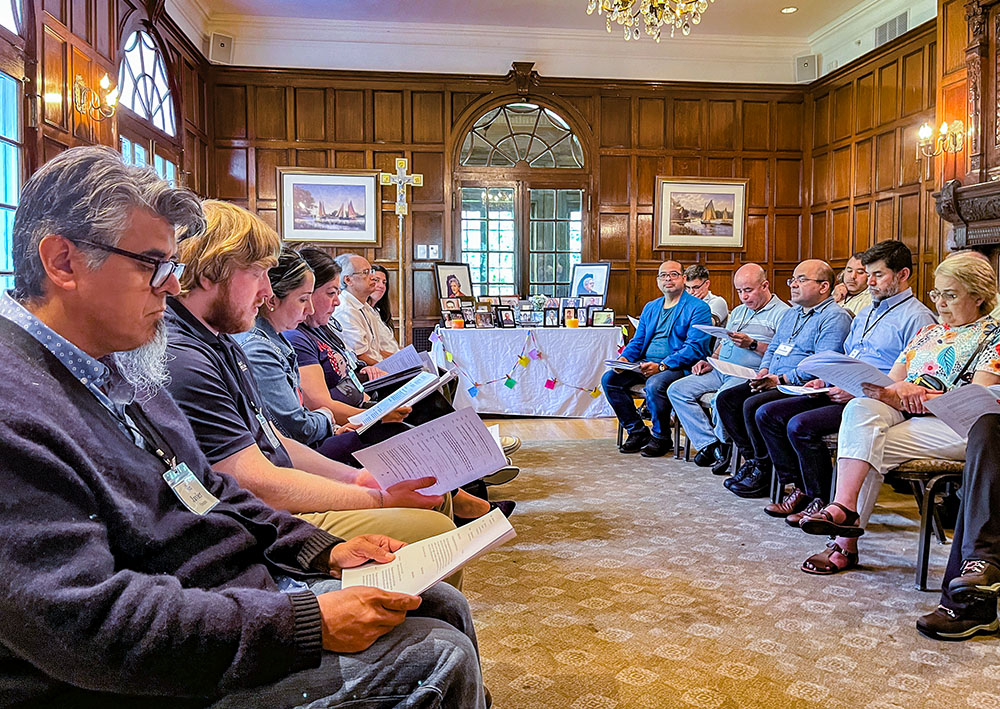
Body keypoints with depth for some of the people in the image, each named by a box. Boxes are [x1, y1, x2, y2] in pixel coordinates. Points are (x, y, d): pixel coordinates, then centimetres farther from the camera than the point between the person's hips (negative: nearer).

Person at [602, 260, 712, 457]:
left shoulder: (698, 308, -3)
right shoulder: (650, 308, 20)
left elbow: (695, 347, -14)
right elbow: (637, 341, 21)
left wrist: (662, 366, -24)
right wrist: (624, 358, -3)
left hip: (678, 367, -7)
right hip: (646, 364, 7)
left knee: (654, 384, -36)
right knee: (609, 379, -12)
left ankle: (661, 438, -11)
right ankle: (637, 432, 0)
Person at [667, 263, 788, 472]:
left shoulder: (781, 313, -3)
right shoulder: (738, 312, 26)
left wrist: (752, 344, -22)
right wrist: (710, 361, 11)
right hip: (721, 370, 8)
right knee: (677, 390, -7)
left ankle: (723, 443, -6)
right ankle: (709, 444, -12)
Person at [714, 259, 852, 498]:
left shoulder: (835, 317, -8)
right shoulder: (791, 313, 22)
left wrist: (782, 379, -19)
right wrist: (764, 371, 5)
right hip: (774, 381, 10)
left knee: (753, 405, -29)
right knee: (726, 398, -5)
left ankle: (764, 471, -12)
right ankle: (751, 459, 0)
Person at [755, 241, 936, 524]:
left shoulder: (917, 317, -7)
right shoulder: (865, 312, 23)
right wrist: (824, 381, 10)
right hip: (842, 392, 9)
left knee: (800, 425, -28)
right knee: (767, 414, -3)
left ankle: (822, 501, -10)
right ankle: (800, 488, 2)